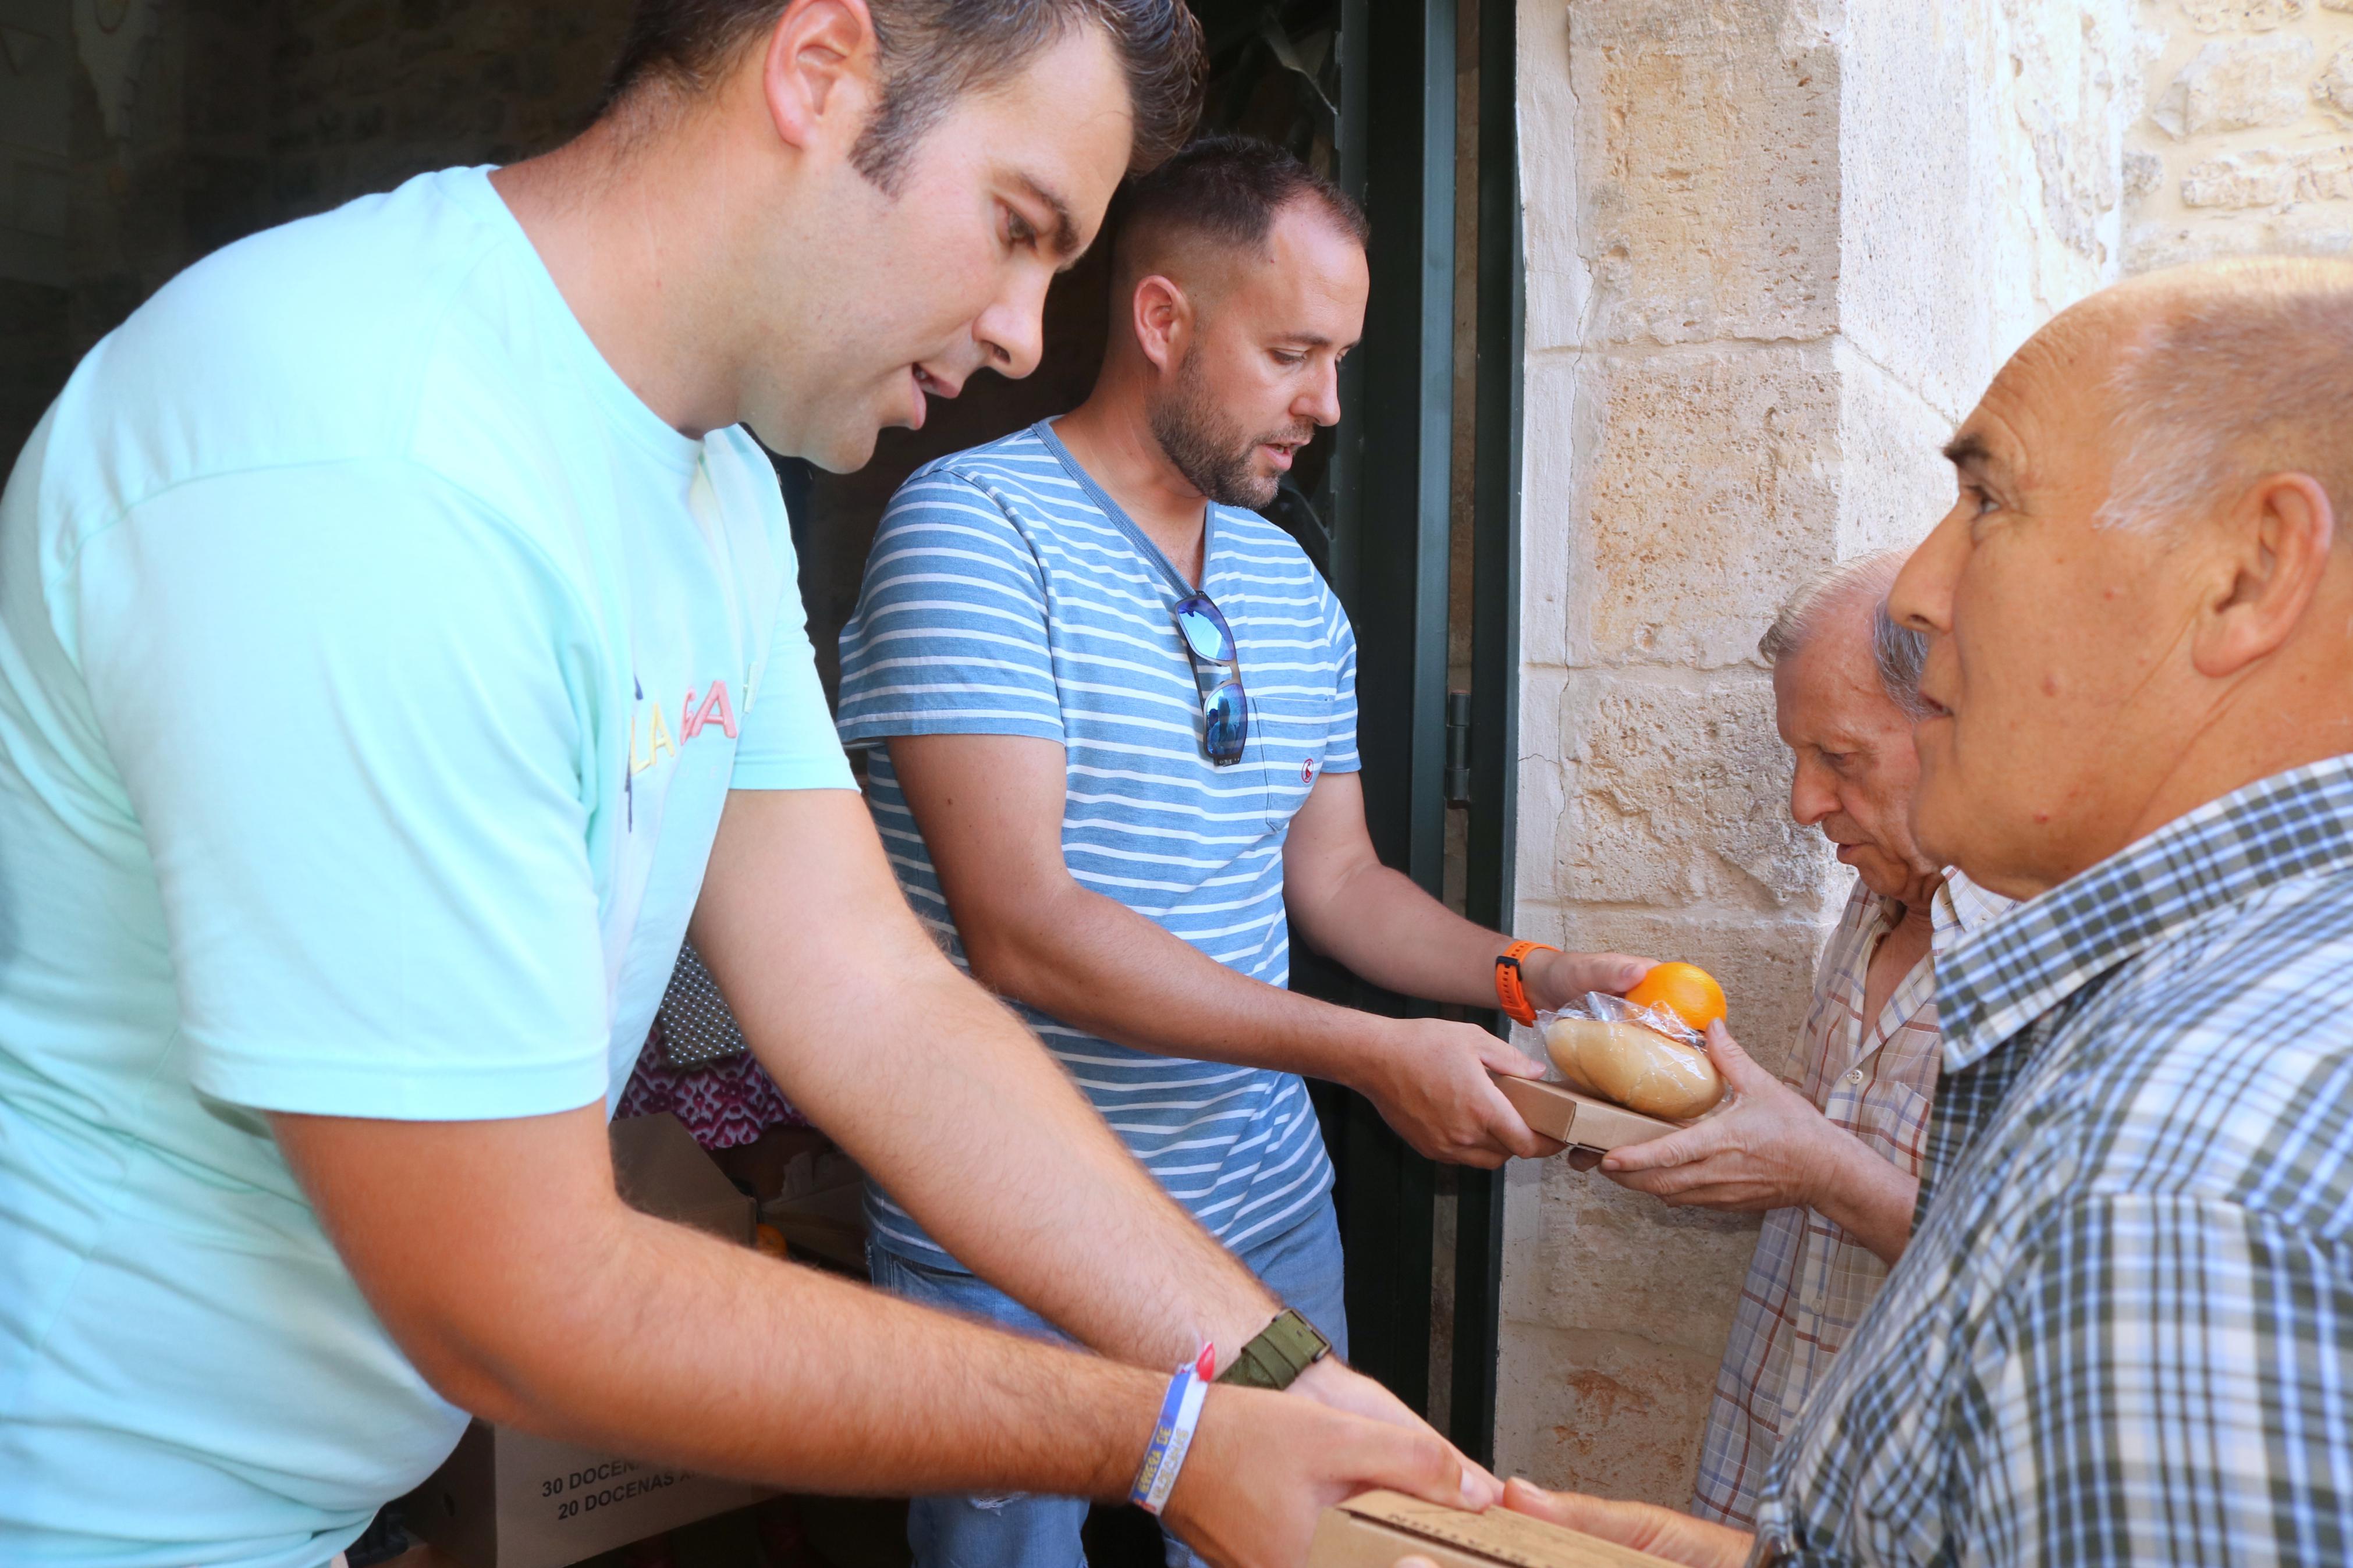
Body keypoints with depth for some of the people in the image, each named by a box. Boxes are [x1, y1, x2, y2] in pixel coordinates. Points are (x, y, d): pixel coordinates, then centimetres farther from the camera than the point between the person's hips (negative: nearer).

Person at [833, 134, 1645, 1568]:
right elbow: (1018, 924, -23)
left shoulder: (1289, 583, 8)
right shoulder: (976, 524, -15)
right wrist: (1373, 1053, -22)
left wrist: (1528, 976, -3)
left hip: (1270, 1218, 7)